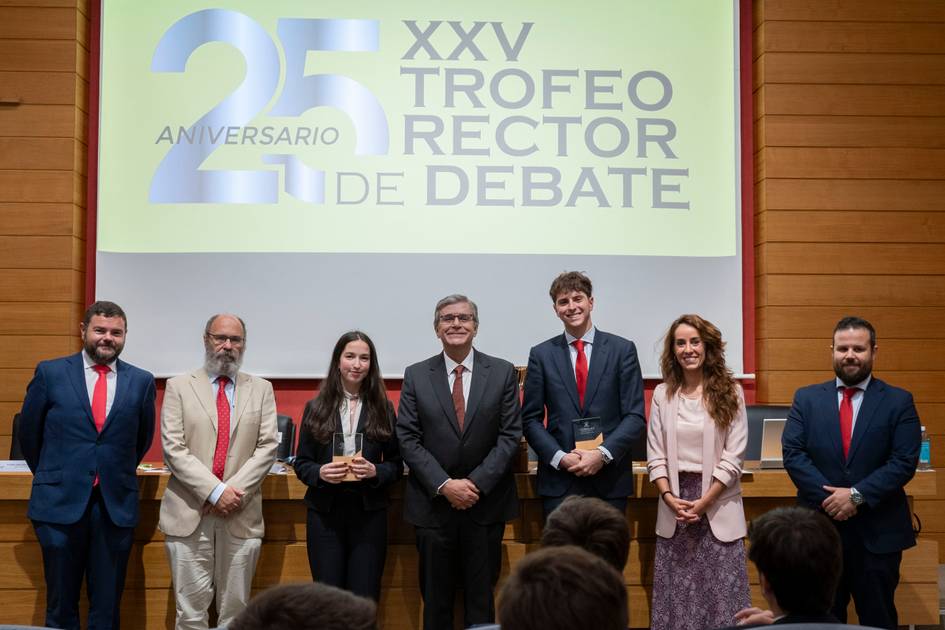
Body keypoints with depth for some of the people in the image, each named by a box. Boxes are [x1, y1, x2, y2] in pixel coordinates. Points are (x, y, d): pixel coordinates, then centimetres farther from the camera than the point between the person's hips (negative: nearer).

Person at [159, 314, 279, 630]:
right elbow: (173, 449, -4)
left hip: (242, 515, 1)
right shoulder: (179, 387, 5)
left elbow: (267, 447, 2)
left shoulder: (261, 389, 10)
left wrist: (234, 491, -11)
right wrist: (215, 491, -13)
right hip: (189, 513, -1)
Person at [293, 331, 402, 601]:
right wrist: (320, 473, -15)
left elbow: (396, 464, 6)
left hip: (369, 513, 0)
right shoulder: (316, 408, 4)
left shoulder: (383, 409, 4)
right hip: (325, 513, 0)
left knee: (365, 598, 1)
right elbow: (301, 463, 6)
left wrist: (375, 471, -14)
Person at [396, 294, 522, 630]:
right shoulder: (416, 375, 2)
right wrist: (445, 485, -13)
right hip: (433, 503, 0)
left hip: (486, 503, 0)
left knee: (481, 596, 8)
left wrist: (475, 483, -13)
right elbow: (408, 439, -2)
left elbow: (510, 436, -3)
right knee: (435, 598, 9)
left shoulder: (503, 373, 1)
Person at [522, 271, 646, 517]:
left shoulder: (622, 349, 4)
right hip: (558, 482, 1)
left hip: (610, 481, 0)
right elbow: (531, 419, 5)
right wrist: (560, 457, -9)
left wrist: (603, 454, -12)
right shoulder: (541, 354, 6)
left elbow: (635, 416, 0)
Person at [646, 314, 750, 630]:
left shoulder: (730, 392, -1)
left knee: (721, 590, -1)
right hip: (675, 502, 2)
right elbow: (655, 456, 5)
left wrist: (704, 502, -11)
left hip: (718, 504, -2)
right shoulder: (662, 394, 5)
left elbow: (733, 457, -5)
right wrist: (669, 497, -9)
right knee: (675, 592, 4)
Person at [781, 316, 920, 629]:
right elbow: (793, 453, -4)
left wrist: (857, 495, -17)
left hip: (878, 531, -1)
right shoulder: (806, 398, 5)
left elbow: (904, 461, -8)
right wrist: (829, 497, -15)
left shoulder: (899, 401, 0)